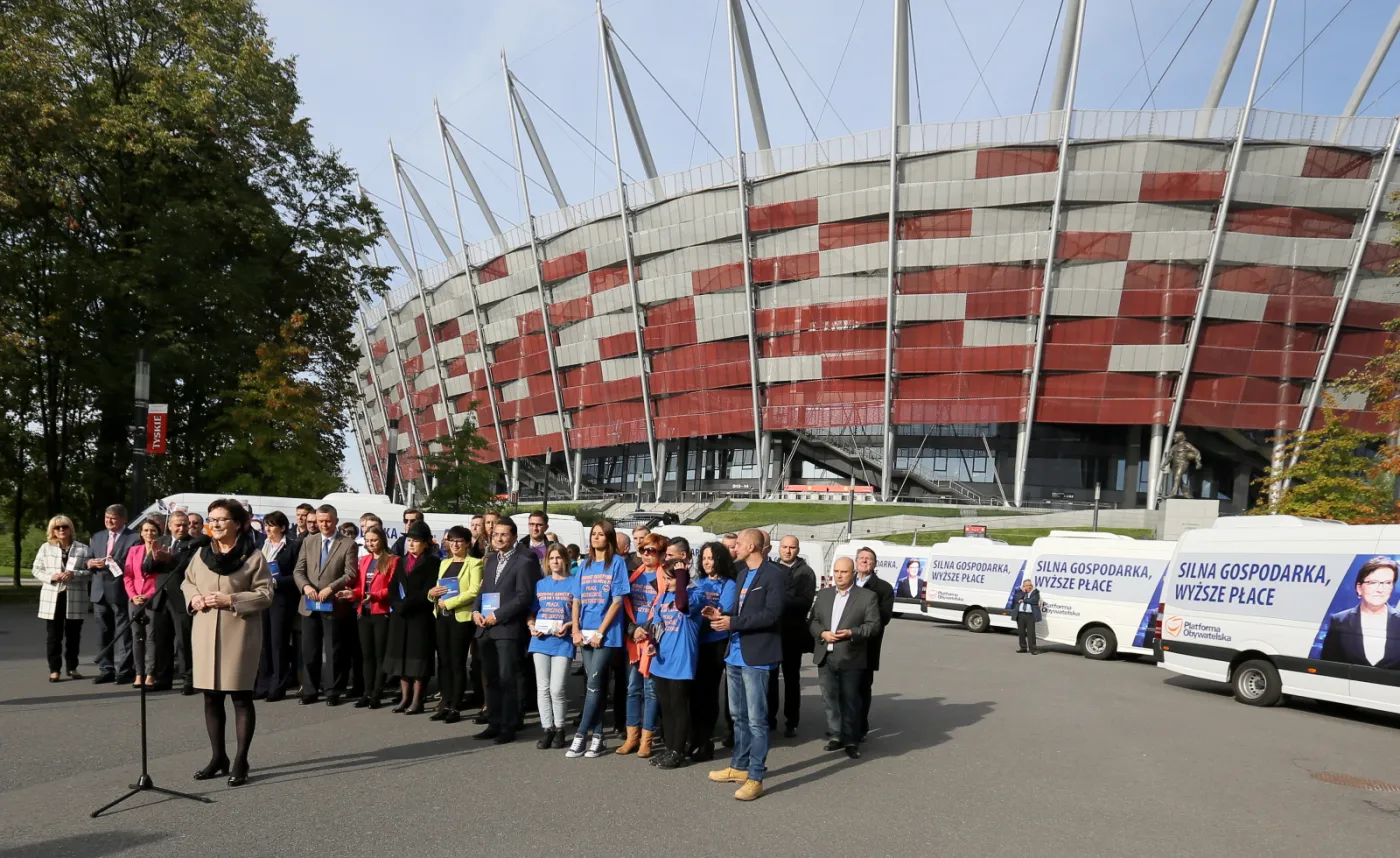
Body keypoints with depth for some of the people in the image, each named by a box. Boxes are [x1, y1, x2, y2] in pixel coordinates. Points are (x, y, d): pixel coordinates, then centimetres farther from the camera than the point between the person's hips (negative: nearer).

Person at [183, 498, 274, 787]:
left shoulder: (253, 556, -8)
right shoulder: (201, 553, 8)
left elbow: (265, 594, -9)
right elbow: (187, 582, 20)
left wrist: (231, 600, -18)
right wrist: (193, 598, -1)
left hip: (238, 634, -5)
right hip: (206, 632, 5)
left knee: (241, 697, 1)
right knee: (211, 697, 12)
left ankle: (240, 761, 9)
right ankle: (217, 757, 25)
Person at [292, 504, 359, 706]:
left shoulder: (348, 545, -2)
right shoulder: (309, 541, 12)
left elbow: (350, 574, -9)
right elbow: (298, 570, 7)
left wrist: (330, 588, -20)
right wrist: (305, 586, -12)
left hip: (334, 606, -4)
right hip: (309, 605, 4)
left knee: (334, 652, 3)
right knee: (309, 651, 9)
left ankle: (333, 692, 12)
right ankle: (309, 691, 20)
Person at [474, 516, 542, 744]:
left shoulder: (524, 561, -8)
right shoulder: (491, 559, 17)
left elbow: (524, 597, -14)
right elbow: (483, 590, 19)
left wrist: (497, 616, -16)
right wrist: (476, 611, 0)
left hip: (508, 627, -7)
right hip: (487, 628, 7)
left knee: (507, 678, -3)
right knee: (491, 678, 12)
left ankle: (509, 727, 5)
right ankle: (494, 724, 21)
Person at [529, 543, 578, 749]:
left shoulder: (574, 583, 1)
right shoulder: (540, 584, 12)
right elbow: (531, 613, 15)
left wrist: (568, 625, -18)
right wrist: (532, 626, -5)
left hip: (563, 641, -4)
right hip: (541, 640, 4)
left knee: (556, 689, -6)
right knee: (543, 688, 5)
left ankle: (559, 729, 11)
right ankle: (547, 729, 14)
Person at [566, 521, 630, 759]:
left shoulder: (617, 562, -3)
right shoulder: (585, 564, 13)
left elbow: (617, 601, -8)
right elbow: (577, 600, 12)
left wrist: (600, 632, -12)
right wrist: (576, 630, -1)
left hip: (607, 634, -5)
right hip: (585, 634, 5)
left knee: (594, 684, -8)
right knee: (594, 685, 8)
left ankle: (581, 736, -4)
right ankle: (596, 737, 13)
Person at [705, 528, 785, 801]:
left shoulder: (773, 574, -12)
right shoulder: (743, 573, 17)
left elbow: (772, 614, -21)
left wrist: (733, 623, -20)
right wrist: (722, 615, 1)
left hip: (755, 655, -9)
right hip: (735, 654, 9)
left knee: (756, 719, -4)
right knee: (738, 716, 17)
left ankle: (756, 777, 2)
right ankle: (739, 767, 29)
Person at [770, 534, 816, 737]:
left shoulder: (806, 572, 1)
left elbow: (805, 602, -12)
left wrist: (781, 602, -21)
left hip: (792, 633, -3)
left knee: (791, 679, 7)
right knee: (770, 677, 9)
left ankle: (791, 722, 13)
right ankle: (769, 719, 19)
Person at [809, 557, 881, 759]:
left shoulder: (867, 596, -2)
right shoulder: (823, 594, 12)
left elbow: (873, 624, -7)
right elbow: (813, 621, 10)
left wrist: (852, 633, -19)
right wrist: (822, 633, -10)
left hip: (851, 658, -4)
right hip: (825, 657, 4)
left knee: (850, 700, 2)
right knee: (830, 698, 9)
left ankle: (851, 740, 11)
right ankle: (836, 735, 20)